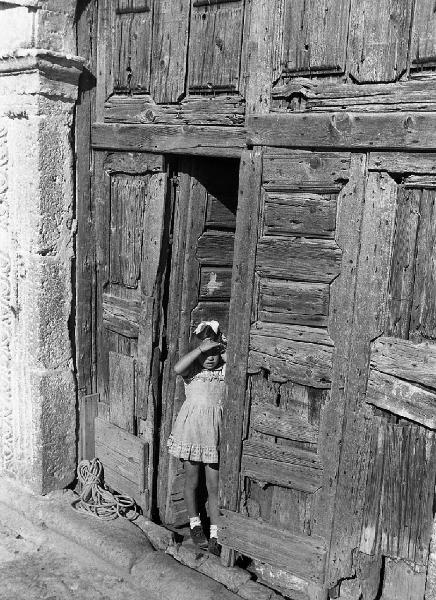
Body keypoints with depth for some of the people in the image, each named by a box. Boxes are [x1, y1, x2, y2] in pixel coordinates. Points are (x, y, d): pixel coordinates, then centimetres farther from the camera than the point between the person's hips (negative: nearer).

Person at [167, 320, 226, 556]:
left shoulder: (226, 370, 2)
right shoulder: (192, 370, -6)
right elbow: (177, 368, -27)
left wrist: (224, 349, -12)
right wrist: (201, 348, -28)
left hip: (214, 432, 1)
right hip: (191, 429, -1)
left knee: (214, 486, 4)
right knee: (191, 482, 13)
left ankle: (215, 535, 12)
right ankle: (195, 524, 34)